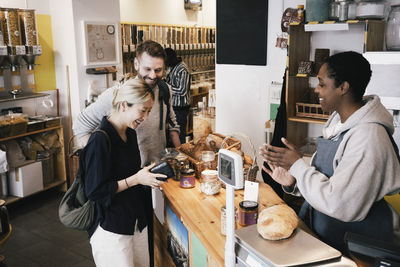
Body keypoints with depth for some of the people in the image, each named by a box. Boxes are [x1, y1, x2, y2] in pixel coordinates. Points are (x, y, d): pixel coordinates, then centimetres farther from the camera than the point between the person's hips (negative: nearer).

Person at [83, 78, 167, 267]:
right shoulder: (100, 140, -20)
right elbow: (95, 191, -21)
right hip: (111, 228, -8)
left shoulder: (130, 133, 6)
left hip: (137, 221, 8)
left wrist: (147, 177, 4)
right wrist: (135, 179, -20)